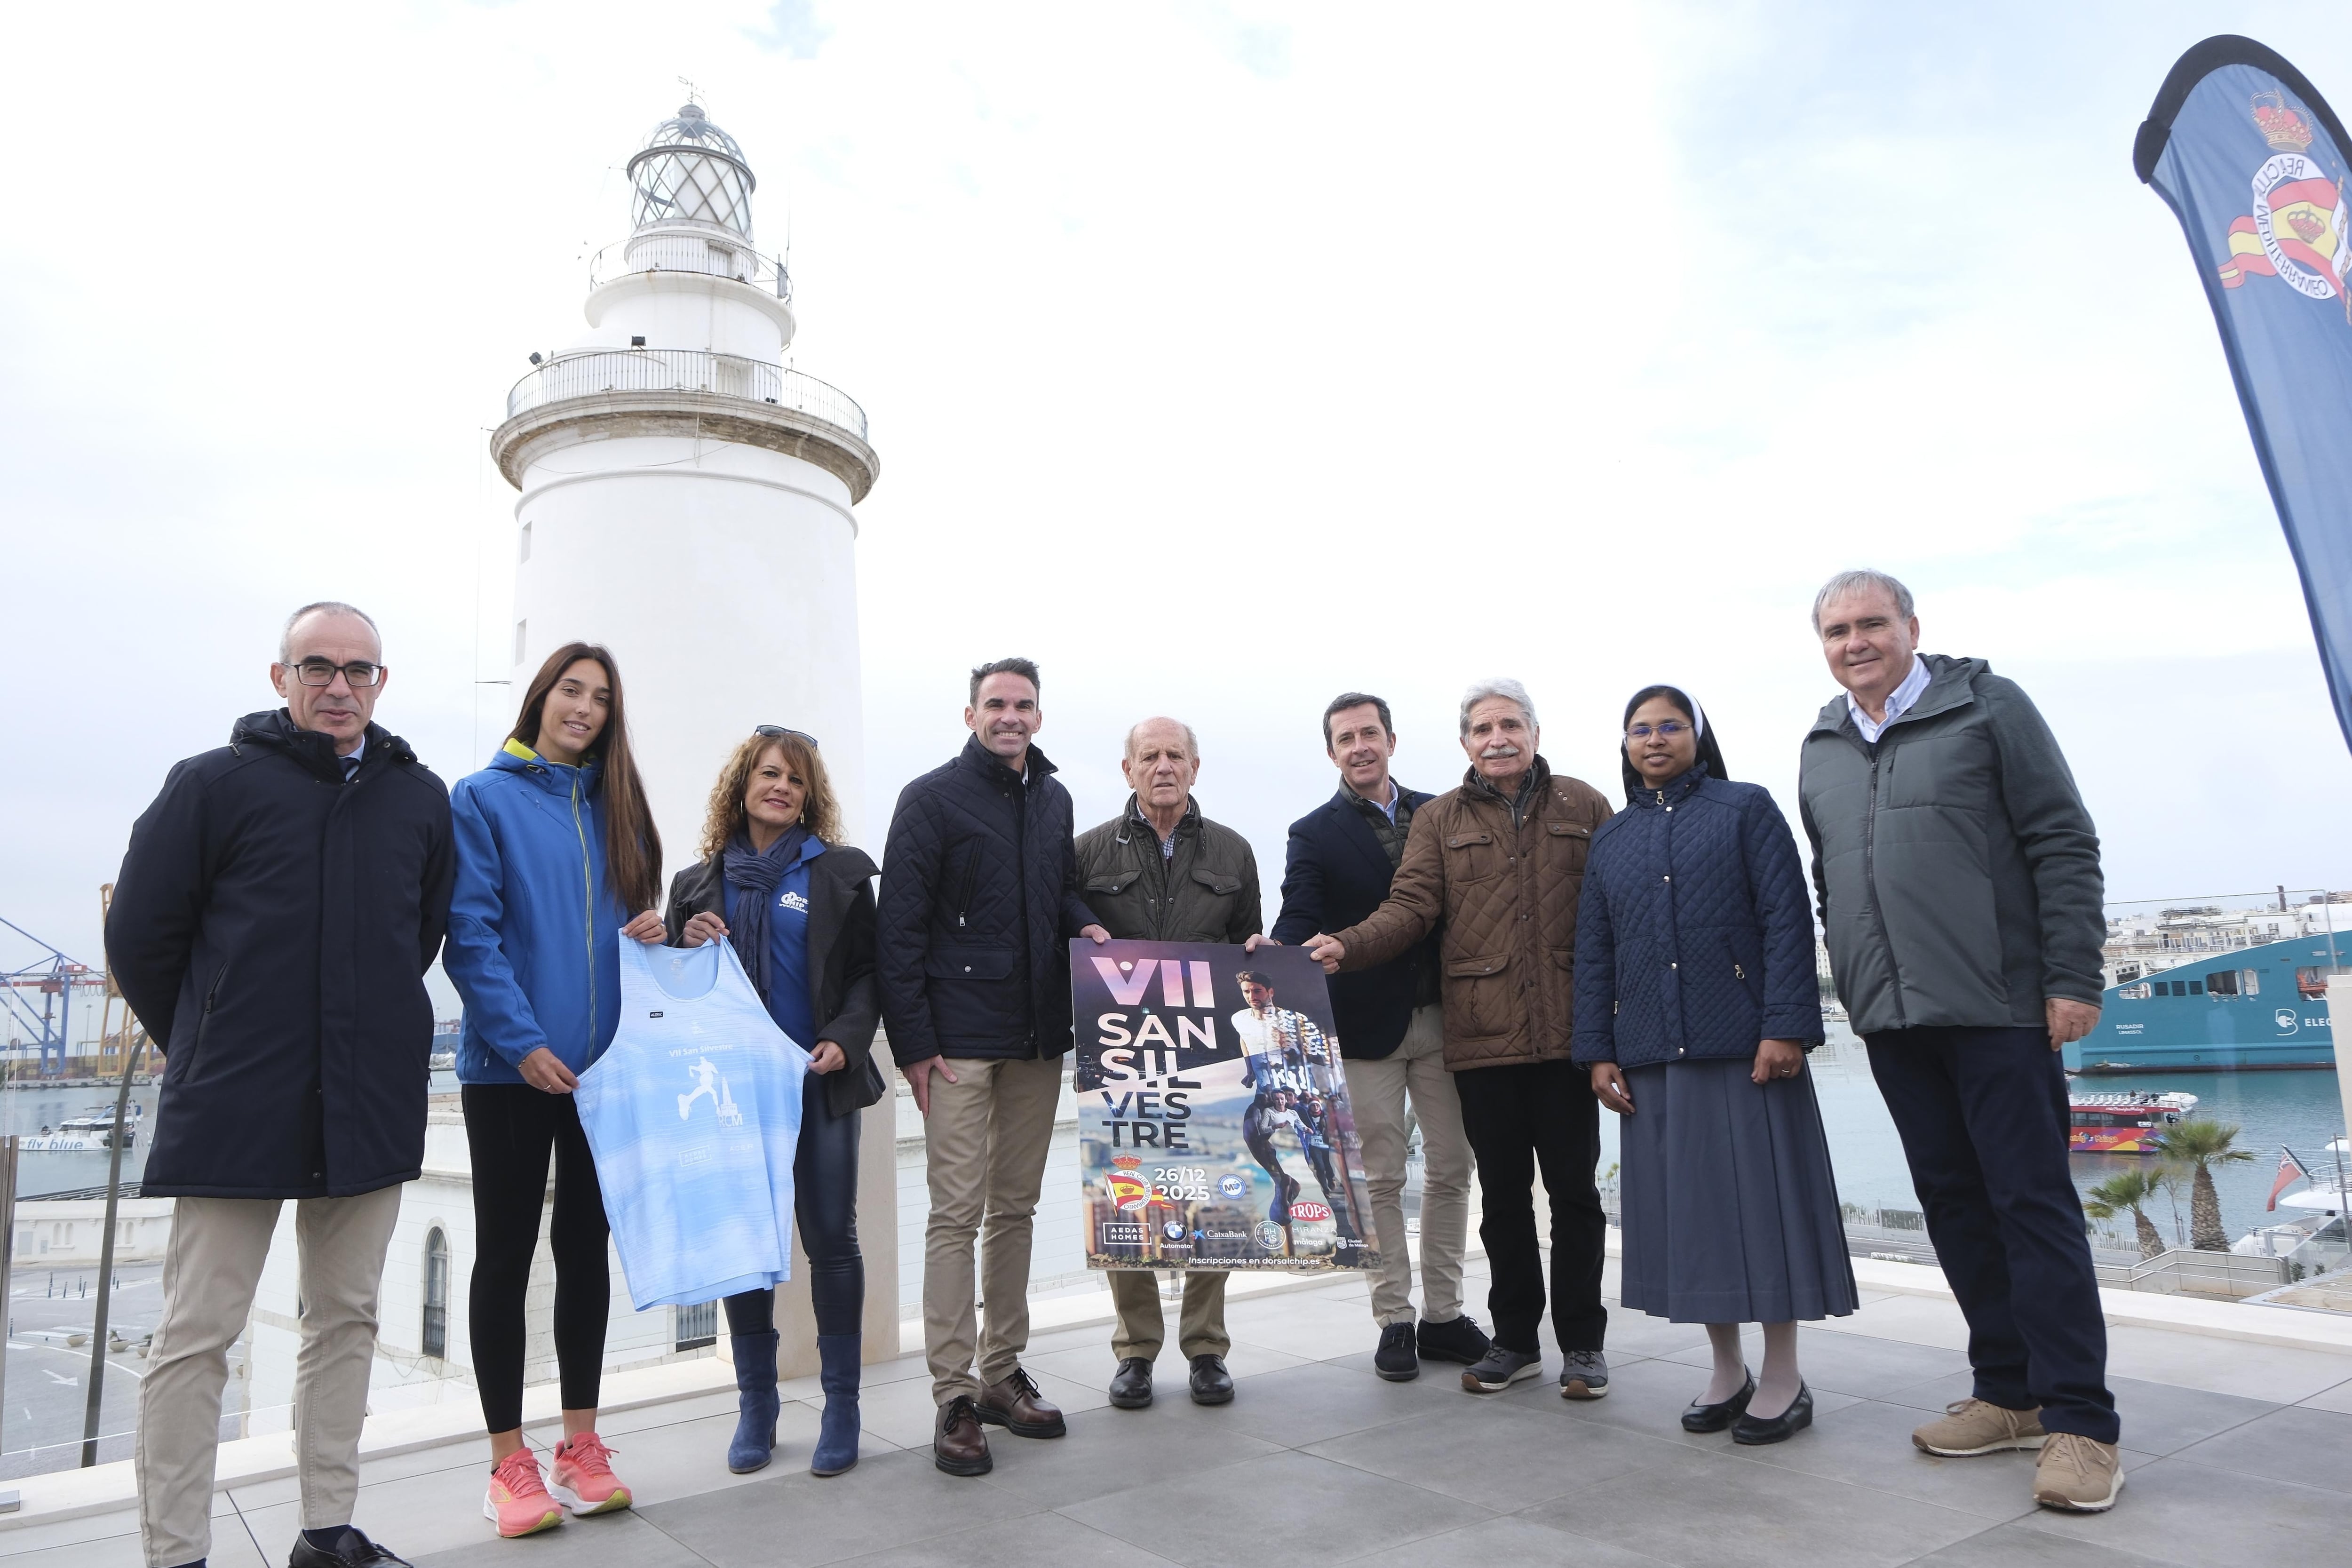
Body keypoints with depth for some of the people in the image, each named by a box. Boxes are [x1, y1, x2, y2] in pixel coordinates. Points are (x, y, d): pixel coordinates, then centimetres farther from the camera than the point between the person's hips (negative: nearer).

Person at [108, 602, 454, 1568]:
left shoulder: (421, 800, 6)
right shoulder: (216, 784, -4)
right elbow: (139, 930, 1)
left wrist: (378, 1034, 14)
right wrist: (202, 1046, 8)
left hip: (370, 1109, 4)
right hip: (235, 1108, -3)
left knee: (346, 1320, 13)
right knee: (196, 1335, 4)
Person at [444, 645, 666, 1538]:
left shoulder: (615, 808, 12)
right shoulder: (483, 799, -2)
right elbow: (470, 934, -10)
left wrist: (651, 929, -6)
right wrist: (523, 1042, -17)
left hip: (603, 1064, 5)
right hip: (510, 1065, -4)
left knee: (586, 1252, 11)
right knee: (506, 1256, 5)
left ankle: (581, 1448, 22)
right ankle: (509, 1463, 16)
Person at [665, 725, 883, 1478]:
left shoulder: (841, 871, 3)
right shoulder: (699, 882, 9)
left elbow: (867, 971, 0)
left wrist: (846, 1041, -15)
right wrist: (688, 949, -8)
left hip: (820, 1084, -2)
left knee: (830, 1239, 2)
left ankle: (841, 1403, 15)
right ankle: (756, 1402, 24)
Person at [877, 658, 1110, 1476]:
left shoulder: (1053, 799, 13)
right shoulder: (933, 798, -5)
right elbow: (899, 927, -8)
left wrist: (1085, 921, 1)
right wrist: (913, 1042, -12)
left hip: (1038, 1039, 6)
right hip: (959, 1040, -6)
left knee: (1016, 1209, 13)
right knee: (957, 1214, -3)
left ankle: (1003, 1373, 24)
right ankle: (954, 1396, 6)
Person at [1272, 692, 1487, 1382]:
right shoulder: (1313, 835, 0)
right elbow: (1298, 921, -11)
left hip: (1441, 1018, 3)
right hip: (1369, 1027, -3)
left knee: (1451, 1170, 9)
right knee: (1382, 1179, 4)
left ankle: (1443, 1314, 23)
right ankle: (1394, 1321, 17)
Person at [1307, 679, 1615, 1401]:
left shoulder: (1582, 805, 7)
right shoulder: (1439, 820, 9)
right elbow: (1412, 905, -2)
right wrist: (1348, 946, -20)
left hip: (1568, 1031, -1)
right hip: (1482, 1036, 1)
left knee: (1573, 1187, 7)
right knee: (1503, 1192, 11)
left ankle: (1582, 1341, 22)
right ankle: (1515, 1338, 25)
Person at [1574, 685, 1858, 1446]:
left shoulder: (1746, 809, 3)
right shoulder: (1610, 839, 14)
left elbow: (1787, 922, -5)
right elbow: (1593, 954, 12)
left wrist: (1786, 1027, -14)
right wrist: (1598, 1051, 5)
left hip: (1744, 1046, -4)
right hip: (1653, 1056, 4)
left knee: (1760, 1197, 1)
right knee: (1686, 1205, 8)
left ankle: (1783, 1377, 15)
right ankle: (1727, 1370, 21)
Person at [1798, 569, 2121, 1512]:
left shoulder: (1987, 707, 0)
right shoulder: (1821, 749, 14)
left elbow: (2065, 846, -4)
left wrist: (2073, 979, -10)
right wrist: (1852, 986, 15)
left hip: (1997, 1008, -5)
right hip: (1892, 1022, 5)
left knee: (2034, 1203, -3)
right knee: (1954, 1204, 10)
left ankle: (2079, 1420, 4)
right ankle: (2010, 1395, 21)